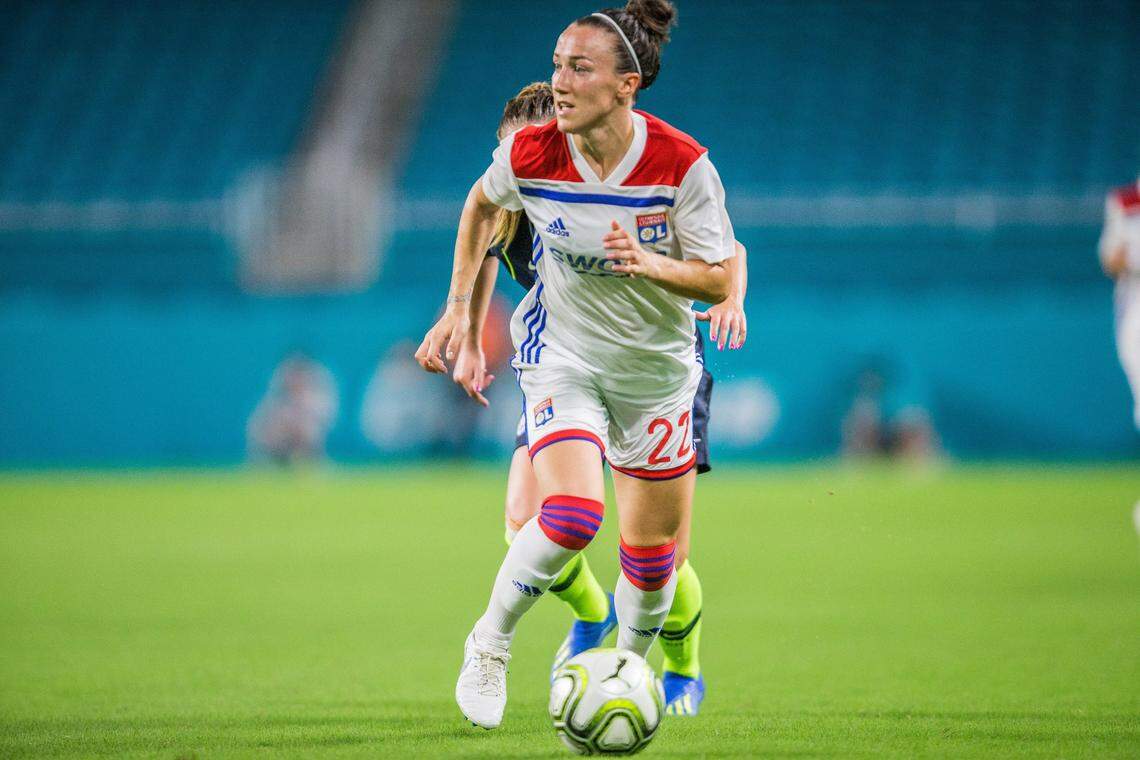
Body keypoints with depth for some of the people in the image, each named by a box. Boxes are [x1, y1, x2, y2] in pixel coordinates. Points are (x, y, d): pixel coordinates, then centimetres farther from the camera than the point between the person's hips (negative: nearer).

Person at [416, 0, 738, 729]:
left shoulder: (682, 163, -21)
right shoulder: (531, 154, -17)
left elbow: (718, 280, -13)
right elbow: (482, 205, 6)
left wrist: (648, 263, -32)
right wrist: (459, 308, 5)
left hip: (657, 366, 1)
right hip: (561, 350, -1)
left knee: (652, 558, 7)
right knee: (572, 516, -24)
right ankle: (490, 643, 0)